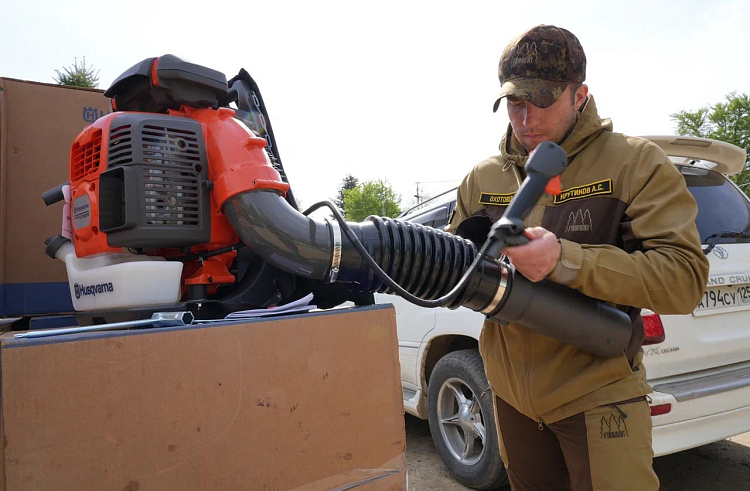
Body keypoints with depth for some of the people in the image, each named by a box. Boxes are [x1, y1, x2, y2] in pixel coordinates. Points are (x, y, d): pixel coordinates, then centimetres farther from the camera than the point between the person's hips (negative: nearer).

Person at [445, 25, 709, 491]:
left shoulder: (636, 163, -10)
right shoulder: (483, 179, 2)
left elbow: (685, 277, -18)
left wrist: (566, 261, -31)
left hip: (598, 396, -4)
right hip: (512, 395, 5)